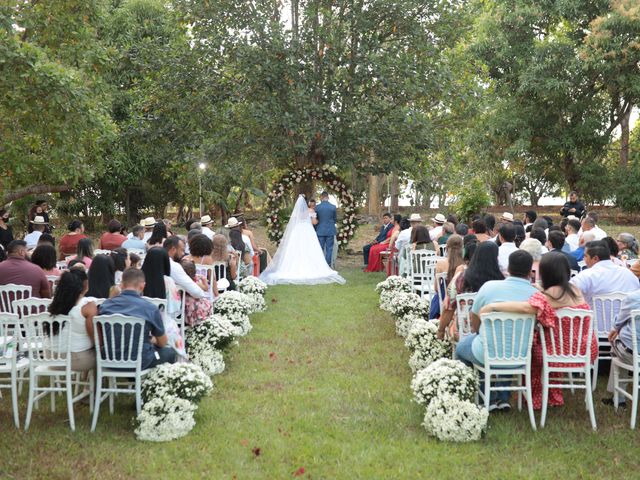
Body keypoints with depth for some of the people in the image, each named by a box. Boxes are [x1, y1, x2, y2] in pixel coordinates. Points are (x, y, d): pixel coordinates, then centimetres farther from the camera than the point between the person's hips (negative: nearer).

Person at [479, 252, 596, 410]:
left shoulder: (547, 296, -19)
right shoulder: (575, 290, 3)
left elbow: (526, 307, -36)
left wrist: (493, 306, -32)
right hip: (586, 350, 6)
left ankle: (536, 397, 29)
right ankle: (553, 396, 35)